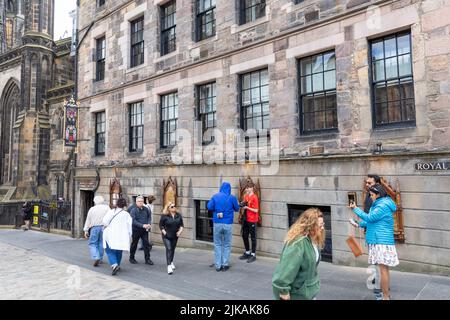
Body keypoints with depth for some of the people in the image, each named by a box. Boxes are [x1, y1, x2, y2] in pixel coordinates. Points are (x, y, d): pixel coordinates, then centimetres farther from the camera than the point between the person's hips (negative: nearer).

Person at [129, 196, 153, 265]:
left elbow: (149, 216, 11)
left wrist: (149, 224, -7)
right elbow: (133, 221, -21)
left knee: (146, 244, 2)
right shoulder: (133, 210, -13)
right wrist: (142, 225, -28)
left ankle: (147, 259, 10)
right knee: (134, 244, 11)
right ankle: (131, 258, 29)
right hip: (136, 230, -3)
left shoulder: (145, 209, 1)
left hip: (145, 230, 3)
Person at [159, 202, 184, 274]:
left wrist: (180, 230, -6)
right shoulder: (164, 216, -12)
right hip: (166, 236, -4)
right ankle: (169, 266, -13)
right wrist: (163, 232, -13)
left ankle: (171, 262, 37)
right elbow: (160, 225, -5)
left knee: (173, 249, 16)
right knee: (168, 249, -13)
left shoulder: (178, 215, 0)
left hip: (175, 236, 4)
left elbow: (181, 224, 8)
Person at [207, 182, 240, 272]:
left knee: (217, 244, 11)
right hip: (228, 224, -1)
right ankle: (225, 265, 15)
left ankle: (218, 265, 12)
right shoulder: (232, 197, -4)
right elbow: (237, 209, 6)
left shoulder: (215, 196, -3)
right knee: (227, 245, 12)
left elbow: (209, 207, -6)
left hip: (217, 224, 1)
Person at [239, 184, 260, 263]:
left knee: (253, 237, 3)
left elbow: (256, 210, -16)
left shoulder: (254, 197, -14)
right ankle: (247, 252, 30)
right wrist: (242, 205, -3)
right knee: (244, 236, 14)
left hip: (252, 220, -8)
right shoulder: (246, 196, 8)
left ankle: (253, 255, 14)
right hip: (245, 219, 8)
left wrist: (247, 207, -18)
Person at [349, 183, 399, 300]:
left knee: (383, 269, -4)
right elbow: (373, 220, 21)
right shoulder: (381, 204, 16)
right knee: (384, 268, 16)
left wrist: (355, 209, -9)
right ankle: (386, 293, 27)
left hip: (382, 241, -10)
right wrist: (359, 224, 14)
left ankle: (385, 296, 3)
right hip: (380, 241, 10)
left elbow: (369, 218, -16)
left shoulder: (383, 206, -16)